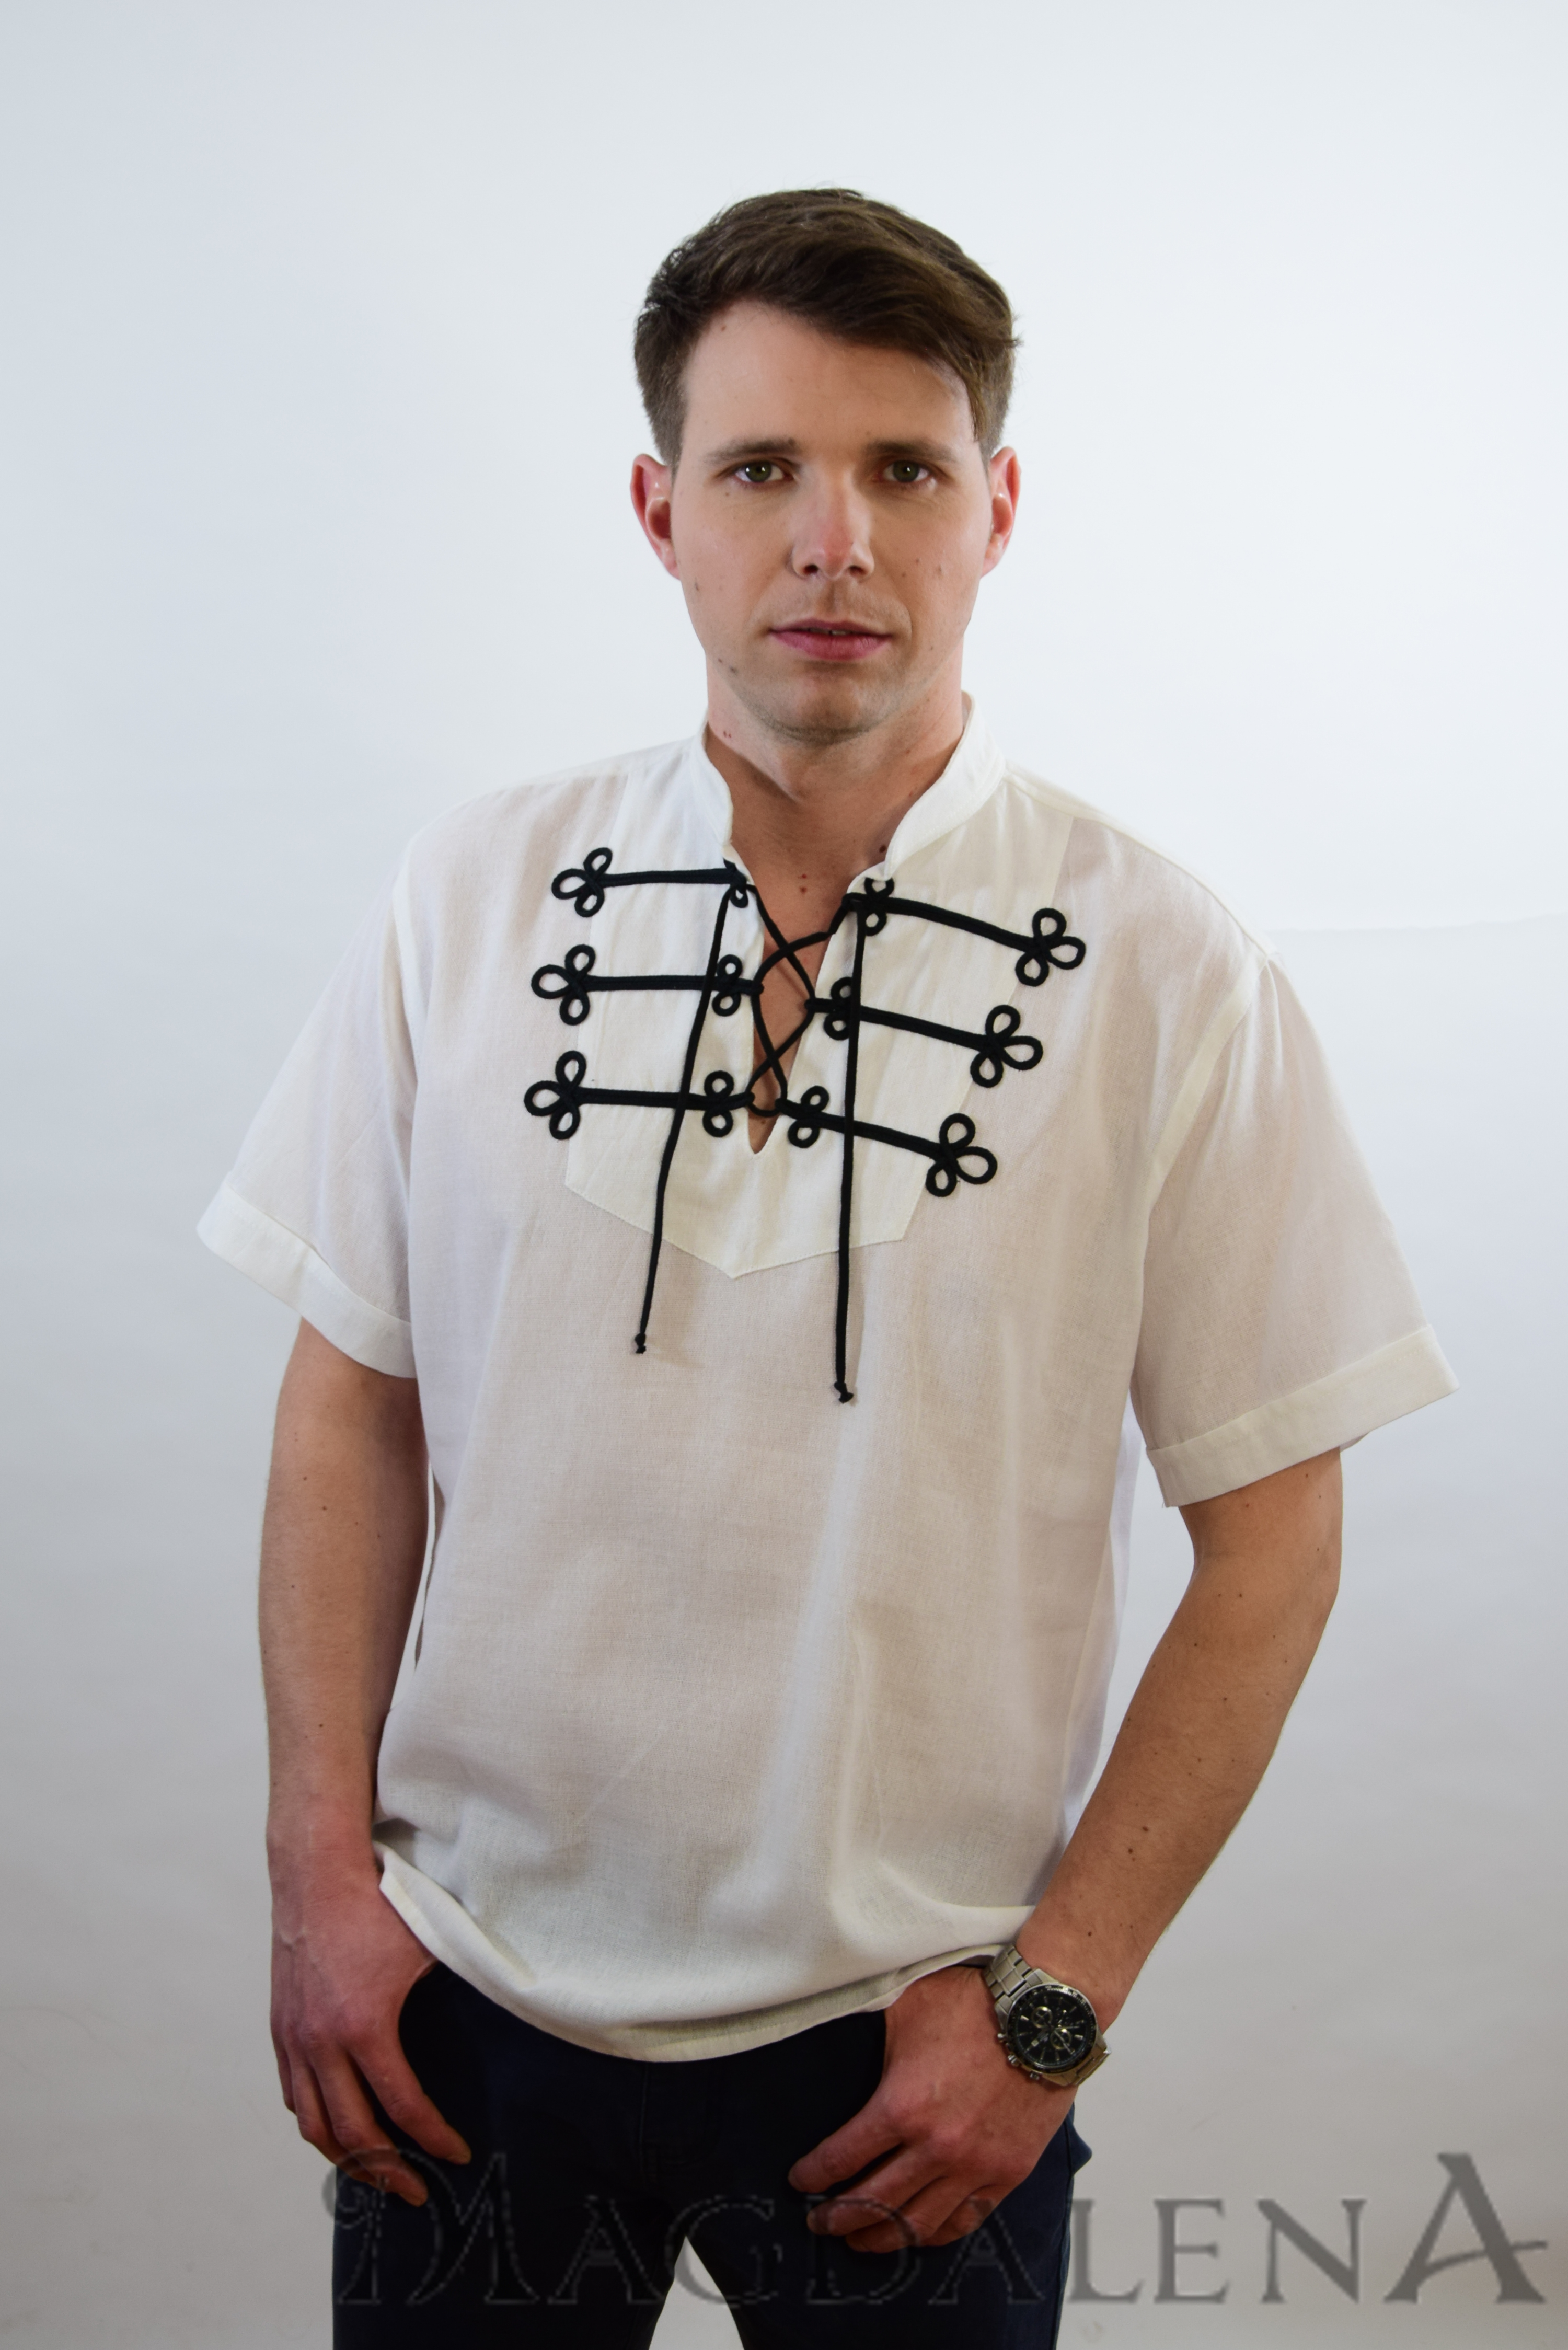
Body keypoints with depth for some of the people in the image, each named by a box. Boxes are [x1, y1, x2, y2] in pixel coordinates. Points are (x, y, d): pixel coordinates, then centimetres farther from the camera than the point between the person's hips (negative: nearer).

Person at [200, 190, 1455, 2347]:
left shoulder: (1169, 976, -10)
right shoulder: (472, 901, -3)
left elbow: (1272, 1536, -6)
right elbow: (354, 1401, 2)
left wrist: (1053, 2001, -8)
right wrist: (321, 1868, -2)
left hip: (910, 2040, -1)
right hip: (469, 1992, 2)